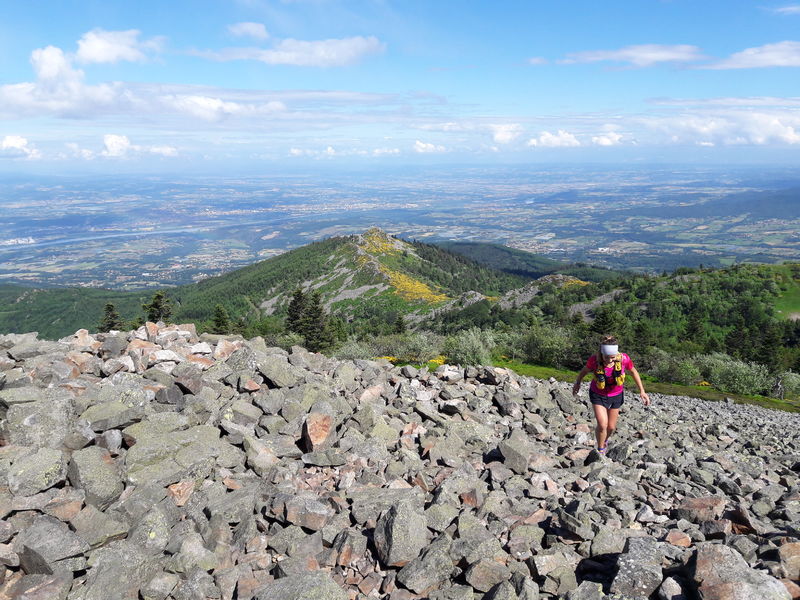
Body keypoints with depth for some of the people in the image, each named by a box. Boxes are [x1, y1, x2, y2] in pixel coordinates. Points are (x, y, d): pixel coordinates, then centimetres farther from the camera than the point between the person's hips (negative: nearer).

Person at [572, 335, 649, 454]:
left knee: (611, 427, 16)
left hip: (616, 395, 2)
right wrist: (577, 383, 11)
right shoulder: (594, 360, -29)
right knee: (602, 425, -16)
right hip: (598, 395, -2)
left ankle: (605, 441, 50)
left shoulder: (623, 358, -28)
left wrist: (642, 391, -4)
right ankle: (600, 450, 11)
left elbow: (633, 371, -6)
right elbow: (585, 370, -6)